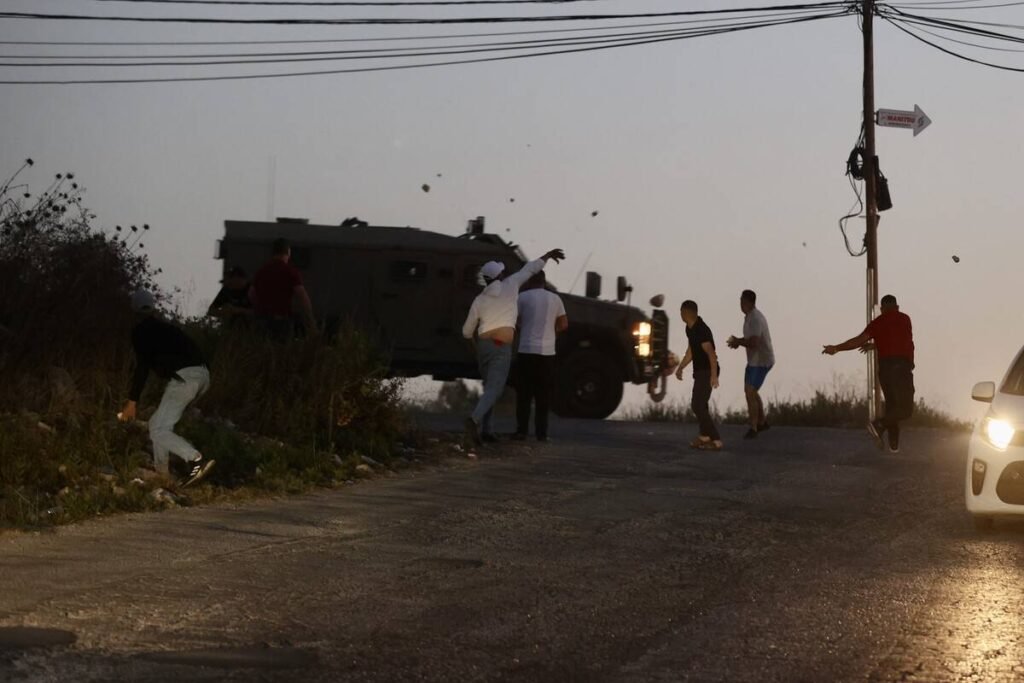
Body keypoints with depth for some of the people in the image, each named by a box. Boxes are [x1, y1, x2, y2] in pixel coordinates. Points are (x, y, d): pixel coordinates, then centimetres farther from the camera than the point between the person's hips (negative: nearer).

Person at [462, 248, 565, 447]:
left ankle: (485, 430, 15)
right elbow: (530, 268, 15)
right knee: (493, 390, -13)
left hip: (483, 345, 5)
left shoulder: (479, 300, 8)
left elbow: (467, 331, 14)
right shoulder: (510, 284, 1)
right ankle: (475, 420, -37)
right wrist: (548, 255, 29)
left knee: (490, 387, 21)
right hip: (501, 348, -5)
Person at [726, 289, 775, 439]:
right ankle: (762, 422, 34)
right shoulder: (750, 316, 9)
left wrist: (737, 341, -18)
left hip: (761, 362, -11)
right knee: (750, 391, 20)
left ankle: (753, 429, -8)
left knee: (750, 393, -13)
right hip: (754, 360, 11)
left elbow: (753, 343, -33)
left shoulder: (755, 319, -24)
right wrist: (738, 341, 0)